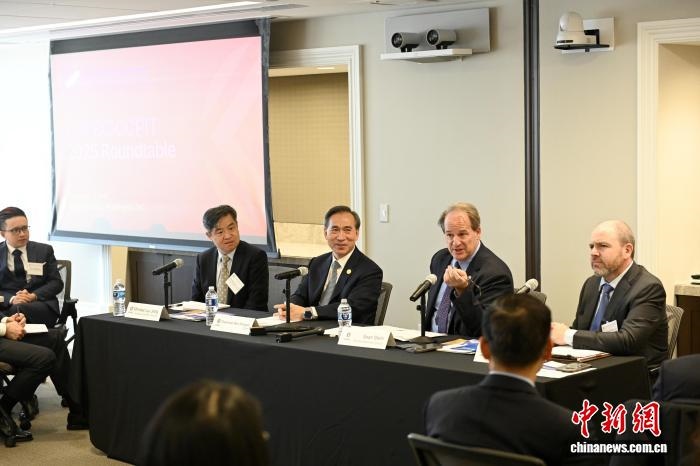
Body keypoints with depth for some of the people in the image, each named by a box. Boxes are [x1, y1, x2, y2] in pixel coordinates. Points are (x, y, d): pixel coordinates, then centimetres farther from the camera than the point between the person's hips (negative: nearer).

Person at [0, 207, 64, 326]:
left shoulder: (44, 250, 17)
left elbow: (57, 283, 9)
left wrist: (33, 296, -9)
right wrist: (11, 299, -17)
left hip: (41, 304, 1)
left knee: (18, 309, -34)